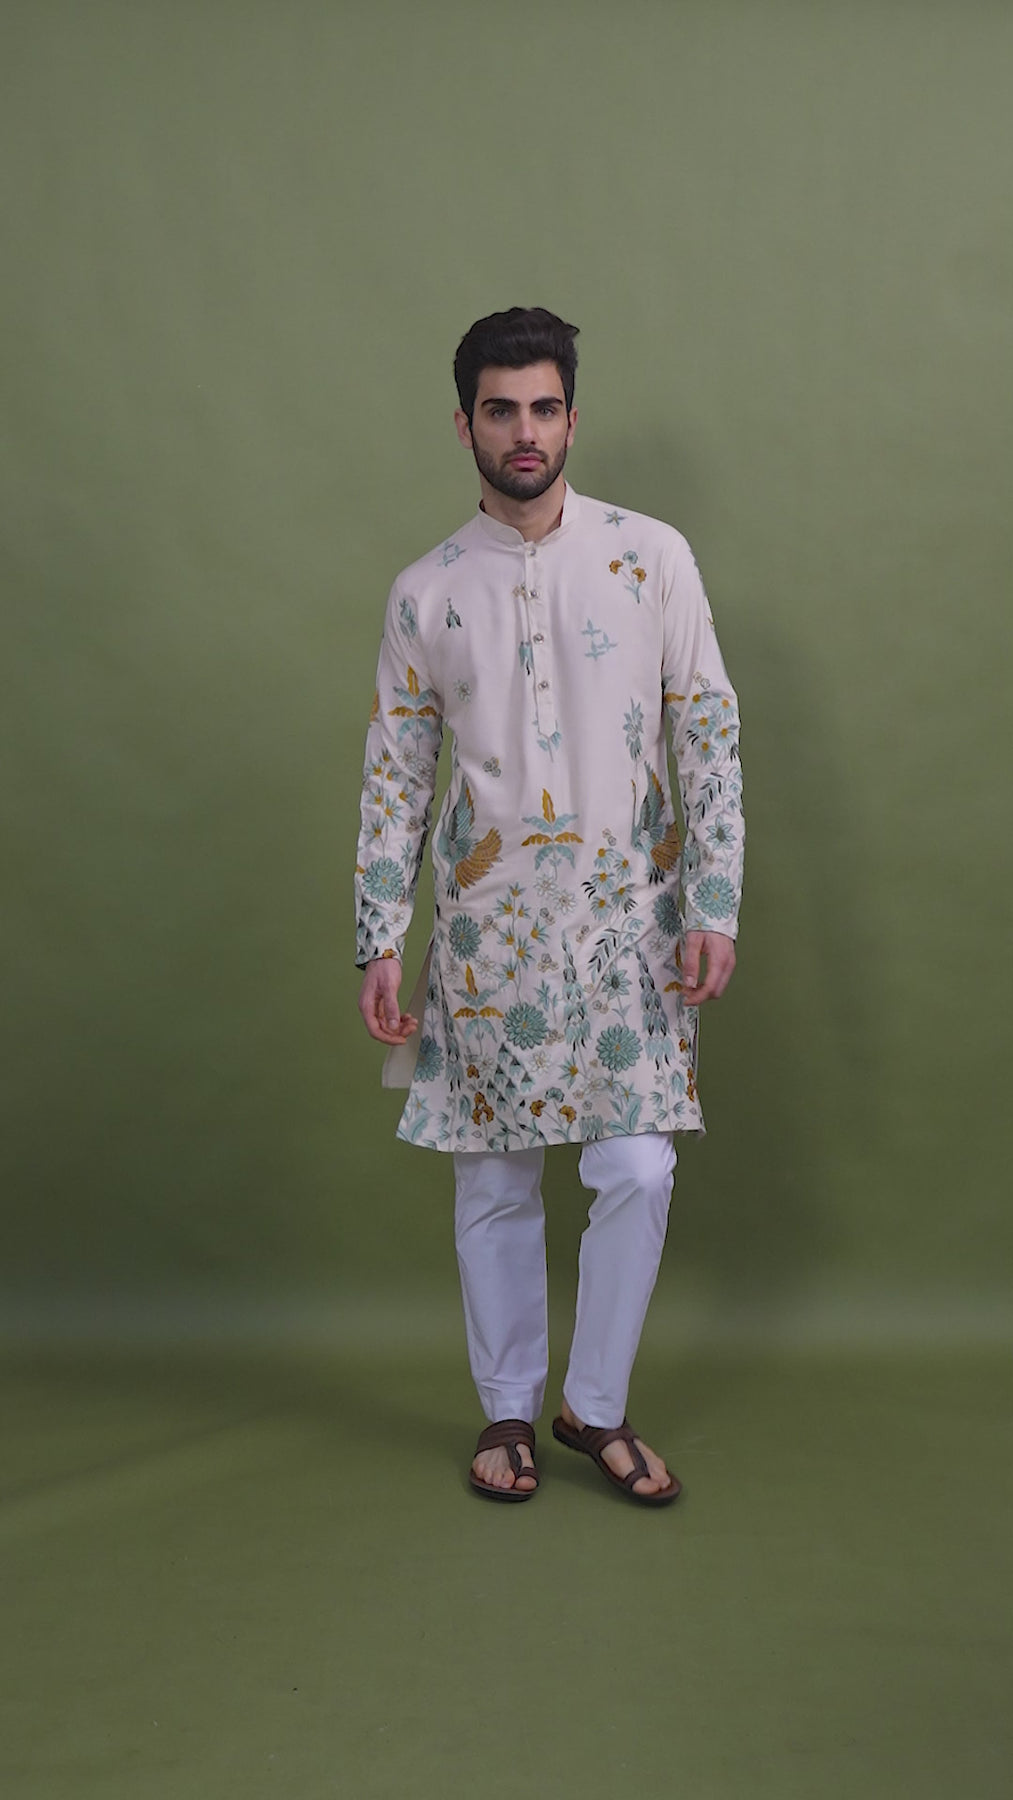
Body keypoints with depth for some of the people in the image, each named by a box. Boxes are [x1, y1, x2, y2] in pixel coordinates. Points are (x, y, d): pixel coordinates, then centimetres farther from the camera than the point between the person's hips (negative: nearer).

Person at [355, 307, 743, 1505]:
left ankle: (596, 1408, 19)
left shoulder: (651, 556, 0)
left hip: (628, 914, 0)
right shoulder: (426, 592, 3)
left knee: (637, 1172, -2)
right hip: (490, 922, 1)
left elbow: (710, 735, 0)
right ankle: (508, 1413, 25)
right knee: (495, 1183, 8)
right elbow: (395, 776, 5)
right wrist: (379, 945, -1)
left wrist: (714, 907, -7)